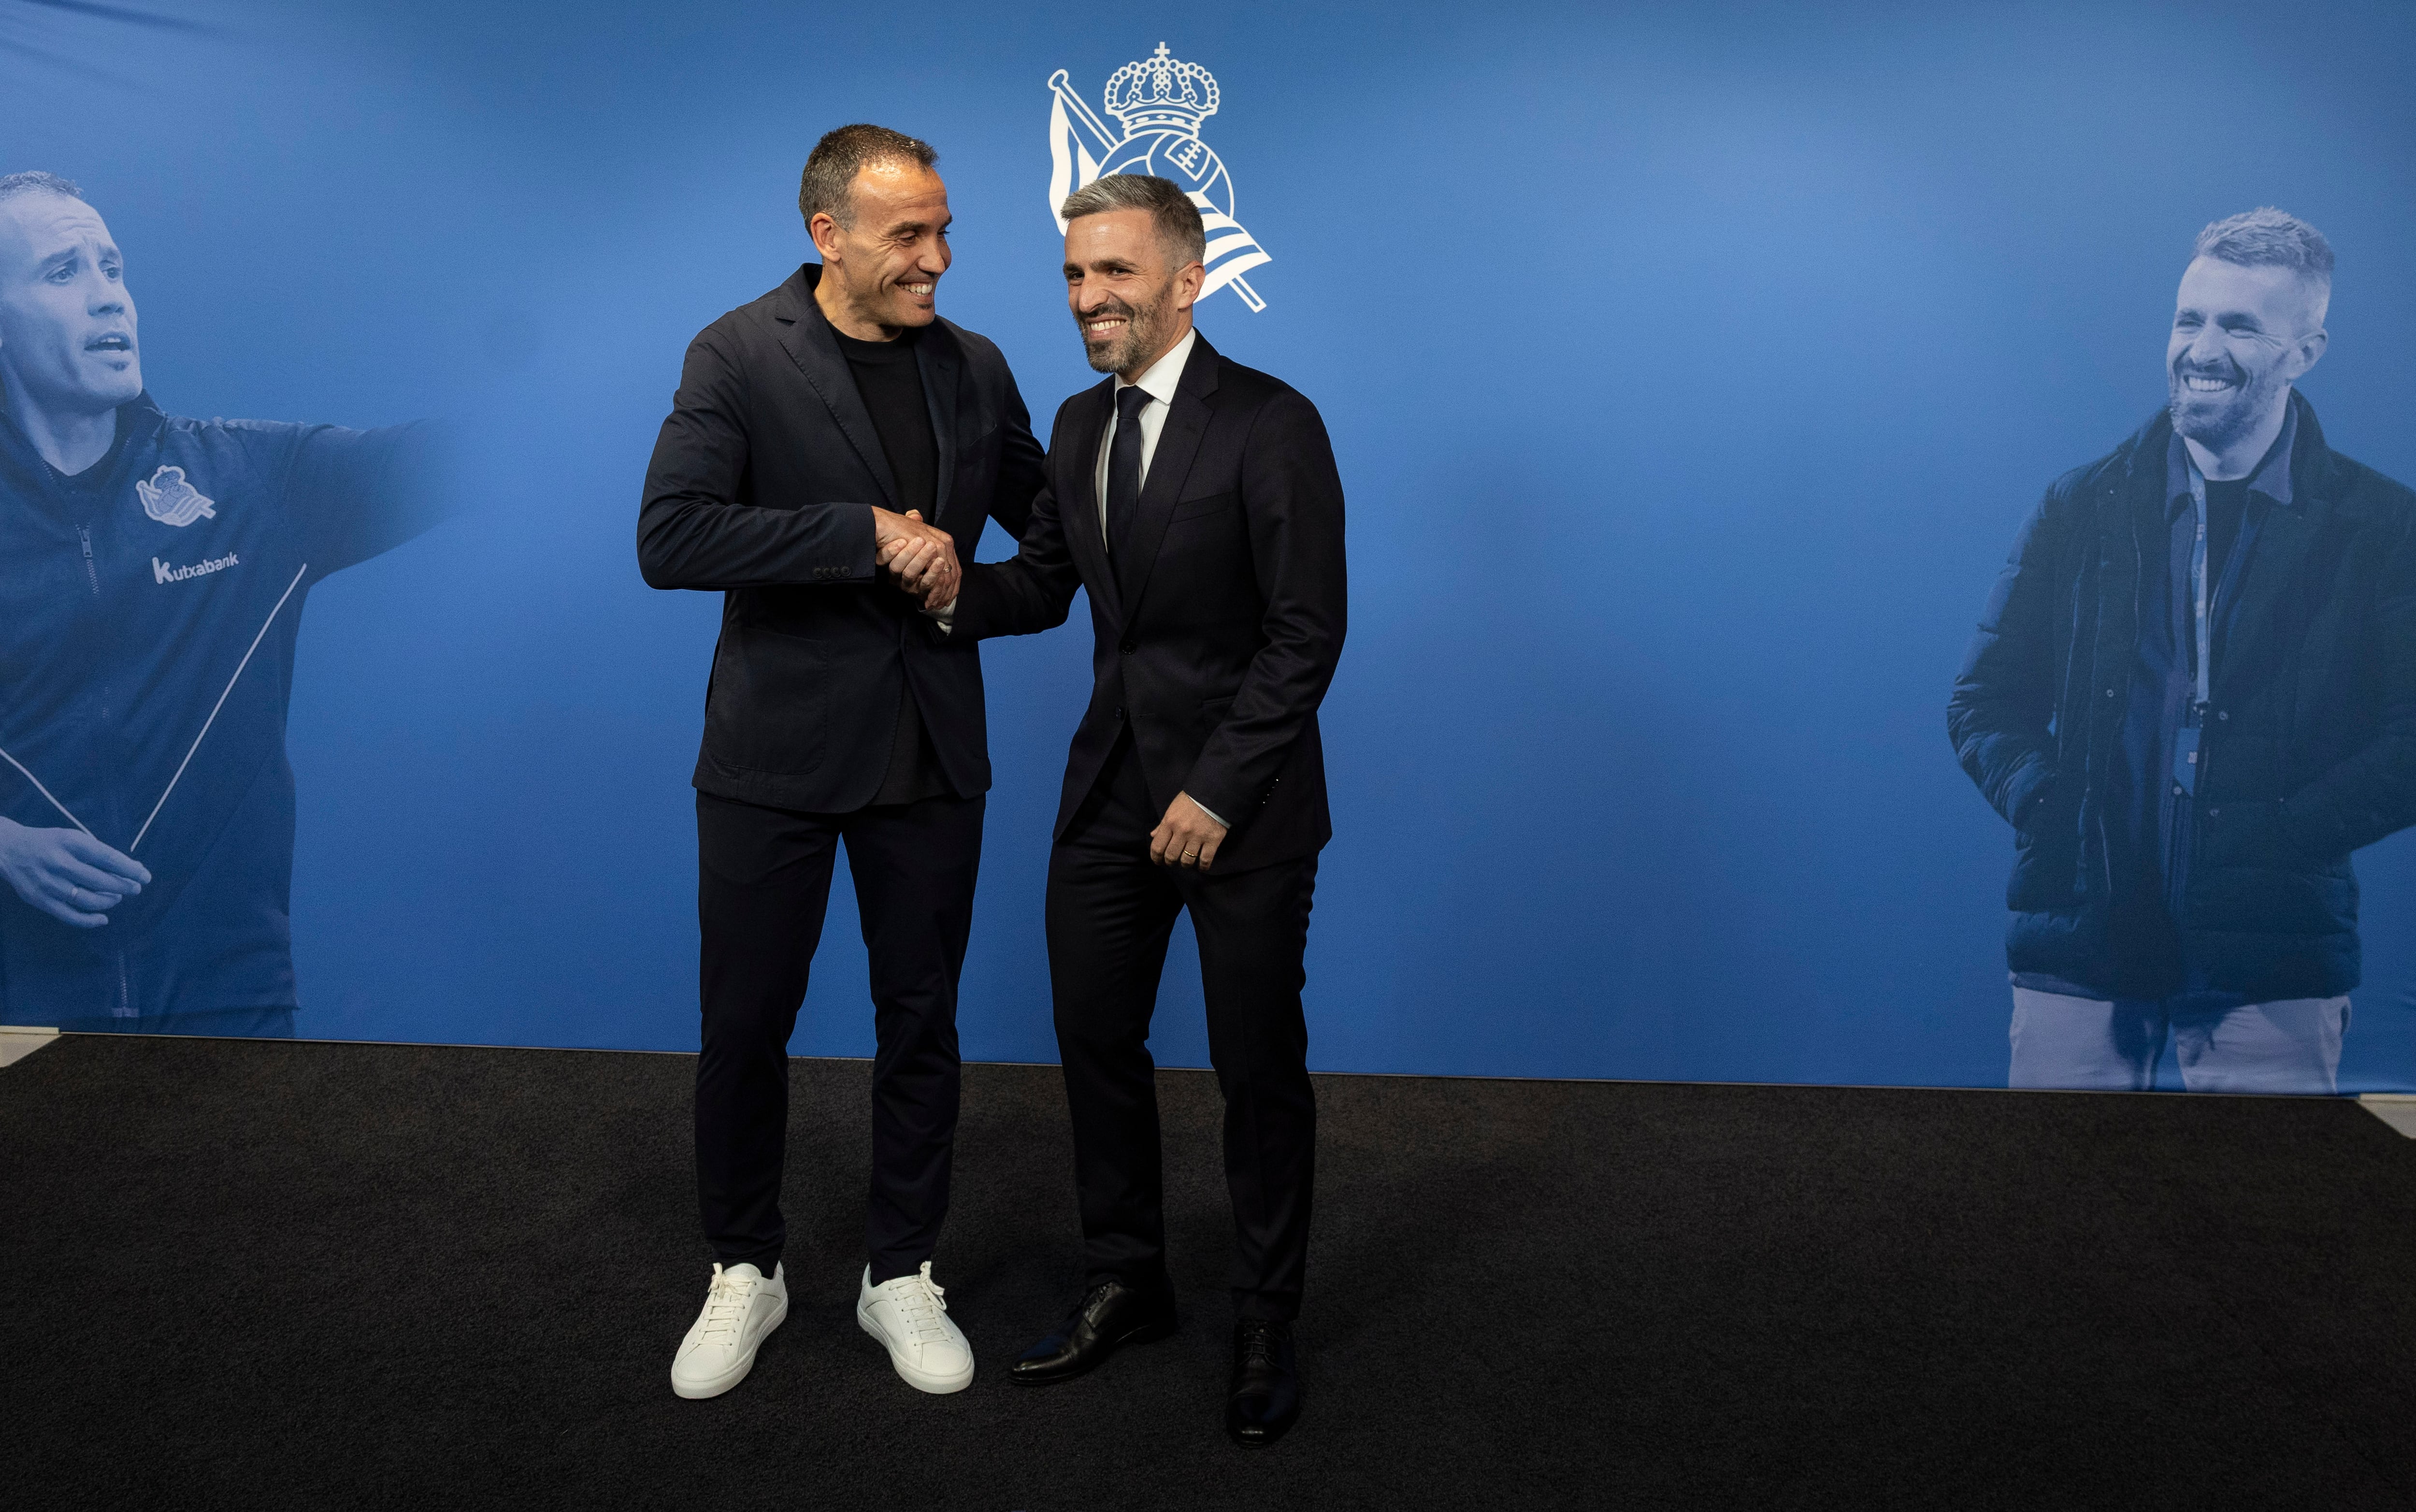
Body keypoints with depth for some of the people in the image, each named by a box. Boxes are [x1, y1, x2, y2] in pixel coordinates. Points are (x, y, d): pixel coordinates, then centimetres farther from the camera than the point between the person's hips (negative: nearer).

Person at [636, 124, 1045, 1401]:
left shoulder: (975, 369, 4)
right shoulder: (739, 356, -9)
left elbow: (1047, 519, 17)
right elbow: (671, 540, -21)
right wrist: (871, 535, -24)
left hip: (930, 754, 3)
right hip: (778, 751, -3)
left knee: (921, 1020, 11)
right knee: (745, 1022, 8)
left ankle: (900, 1273, 28)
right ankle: (745, 1271, 29)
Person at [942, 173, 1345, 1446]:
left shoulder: (1271, 426, -13)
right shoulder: (1079, 425, 9)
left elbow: (1308, 633, -15)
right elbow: (1043, 583, 12)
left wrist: (1217, 790, -19)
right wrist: (953, 590, -9)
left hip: (1238, 805, -6)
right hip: (1111, 790, 6)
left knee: (1258, 1067, 7)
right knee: (1095, 1041, 12)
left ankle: (1265, 1323, 25)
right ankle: (1125, 1285, 33)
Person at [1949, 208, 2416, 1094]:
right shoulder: (2080, 509, 9)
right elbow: (1983, 700, 10)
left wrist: (2278, 835, -13)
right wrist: (2047, 804, -7)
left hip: (2269, 961, -1)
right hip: (2079, 943, 1)